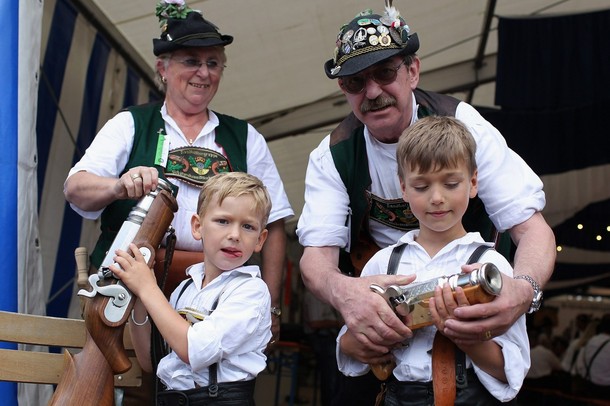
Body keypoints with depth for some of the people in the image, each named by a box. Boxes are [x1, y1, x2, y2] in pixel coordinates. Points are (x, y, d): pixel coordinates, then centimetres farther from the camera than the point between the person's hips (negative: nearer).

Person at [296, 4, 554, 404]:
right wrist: (341, 290, -46)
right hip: (376, 305, 1)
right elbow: (317, 254, -20)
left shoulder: (463, 125, -14)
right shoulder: (332, 156, -10)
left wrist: (524, 289, -43)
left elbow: (532, 228, -20)